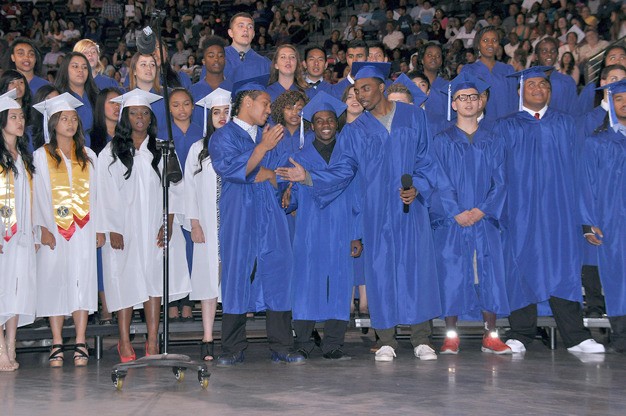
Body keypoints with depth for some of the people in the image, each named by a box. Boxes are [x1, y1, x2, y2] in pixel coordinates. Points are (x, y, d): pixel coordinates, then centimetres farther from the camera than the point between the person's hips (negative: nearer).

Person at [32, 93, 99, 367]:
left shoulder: (88, 156, 12)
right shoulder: (41, 156, 5)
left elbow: (94, 193, 12)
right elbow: (37, 195, 1)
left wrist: (98, 228, 4)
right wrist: (43, 228, -9)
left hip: (82, 229, 1)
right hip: (54, 231, -1)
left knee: (82, 282, -4)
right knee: (54, 281, -2)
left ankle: (80, 344, -2)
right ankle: (57, 345, 2)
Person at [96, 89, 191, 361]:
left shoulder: (162, 150, 9)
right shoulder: (111, 152, 2)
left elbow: (173, 189, 7)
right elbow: (106, 193, -1)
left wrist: (168, 224, -4)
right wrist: (112, 230, -8)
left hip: (155, 228, 2)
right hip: (124, 229, -2)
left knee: (153, 279, -2)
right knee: (126, 281, -2)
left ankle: (153, 342, 0)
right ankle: (125, 342, 4)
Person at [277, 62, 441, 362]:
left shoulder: (414, 117, 7)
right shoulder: (355, 130, 9)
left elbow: (426, 159, 7)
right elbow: (343, 169, 3)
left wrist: (417, 188, -9)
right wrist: (307, 176, -11)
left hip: (412, 207, -1)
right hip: (377, 211, 1)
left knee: (417, 267, -3)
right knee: (380, 270, 0)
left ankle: (421, 340, 4)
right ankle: (386, 342, 7)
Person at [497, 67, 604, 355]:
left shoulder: (565, 124, 17)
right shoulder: (506, 128, 12)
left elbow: (574, 165, 13)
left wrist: (573, 200, 2)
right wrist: (499, 205, -4)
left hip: (558, 207, 1)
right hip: (520, 209, -1)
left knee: (563, 265, -4)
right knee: (522, 265, -3)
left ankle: (574, 336, -3)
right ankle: (520, 336, 2)